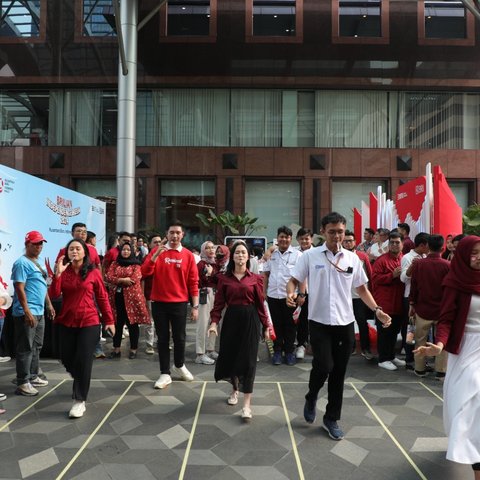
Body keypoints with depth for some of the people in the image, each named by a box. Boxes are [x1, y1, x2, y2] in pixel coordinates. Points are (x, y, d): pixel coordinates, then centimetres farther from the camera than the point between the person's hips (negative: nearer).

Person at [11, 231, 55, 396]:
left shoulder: (38, 262, 16)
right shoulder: (22, 263, -13)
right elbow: (19, 288, -19)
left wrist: (49, 305, 22)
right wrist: (27, 311, -23)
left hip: (39, 312, 10)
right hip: (27, 313, -10)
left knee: (36, 346, 17)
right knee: (26, 348, -3)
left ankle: (33, 377, 28)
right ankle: (23, 383, 5)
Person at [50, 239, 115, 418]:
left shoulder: (93, 272, -5)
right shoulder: (64, 271, 4)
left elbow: (102, 297, -1)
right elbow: (54, 294, -9)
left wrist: (109, 320, -2)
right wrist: (58, 273, -19)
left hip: (89, 322, -4)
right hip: (66, 322, 4)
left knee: (83, 361, -4)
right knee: (67, 359, 13)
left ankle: (80, 401, 9)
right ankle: (80, 383, 44)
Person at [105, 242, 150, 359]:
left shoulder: (136, 264, 2)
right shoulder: (114, 264, 13)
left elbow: (135, 279, -12)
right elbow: (108, 277, -1)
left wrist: (117, 281, -5)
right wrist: (122, 280, -15)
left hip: (131, 297, -3)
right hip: (117, 297, 3)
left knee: (132, 324, 2)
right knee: (117, 323, 8)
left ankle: (133, 350, 12)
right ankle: (116, 349, 19)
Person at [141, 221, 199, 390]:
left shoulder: (188, 255, 0)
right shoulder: (156, 251, 1)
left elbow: (193, 282, 1)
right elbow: (145, 272, -9)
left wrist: (195, 306, -2)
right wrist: (156, 255, -22)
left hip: (179, 303, 0)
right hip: (159, 303, 0)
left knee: (179, 337, 9)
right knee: (163, 338, 7)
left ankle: (179, 366, 34)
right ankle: (165, 374, 19)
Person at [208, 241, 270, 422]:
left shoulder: (255, 278, 0)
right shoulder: (224, 278, 3)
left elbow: (261, 303, 0)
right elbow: (219, 302, 1)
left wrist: (266, 326, -1)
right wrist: (214, 322, -11)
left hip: (250, 320, -2)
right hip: (231, 319, 2)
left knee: (248, 360, -2)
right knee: (229, 356, 10)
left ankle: (247, 405, 4)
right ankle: (235, 390, 40)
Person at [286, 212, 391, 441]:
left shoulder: (352, 258, 4)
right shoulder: (310, 256, -5)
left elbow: (362, 289, 11)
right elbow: (293, 280, -1)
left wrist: (377, 310, -2)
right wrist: (291, 293, -23)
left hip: (345, 323, 3)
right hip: (319, 322, -3)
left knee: (339, 373, 10)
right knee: (324, 366, -12)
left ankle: (332, 418, 28)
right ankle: (311, 398, 21)